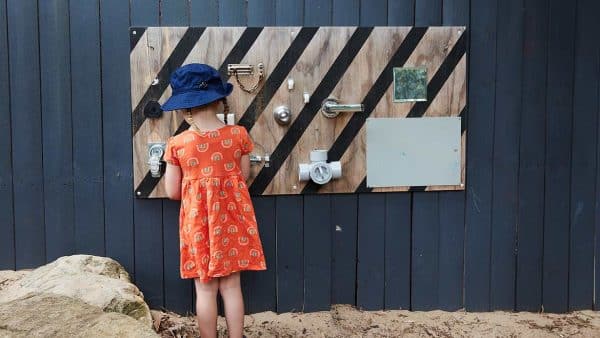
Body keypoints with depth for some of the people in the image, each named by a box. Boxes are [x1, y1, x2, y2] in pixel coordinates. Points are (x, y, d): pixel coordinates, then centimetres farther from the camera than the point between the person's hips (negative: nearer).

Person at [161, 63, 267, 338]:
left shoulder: (177, 144, -9)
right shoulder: (238, 135, -6)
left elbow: (172, 192, -3)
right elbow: (243, 177, 4)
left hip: (198, 220, -1)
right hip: (232, 217, 2)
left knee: (205, 288, 9)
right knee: (232, 285, 11)